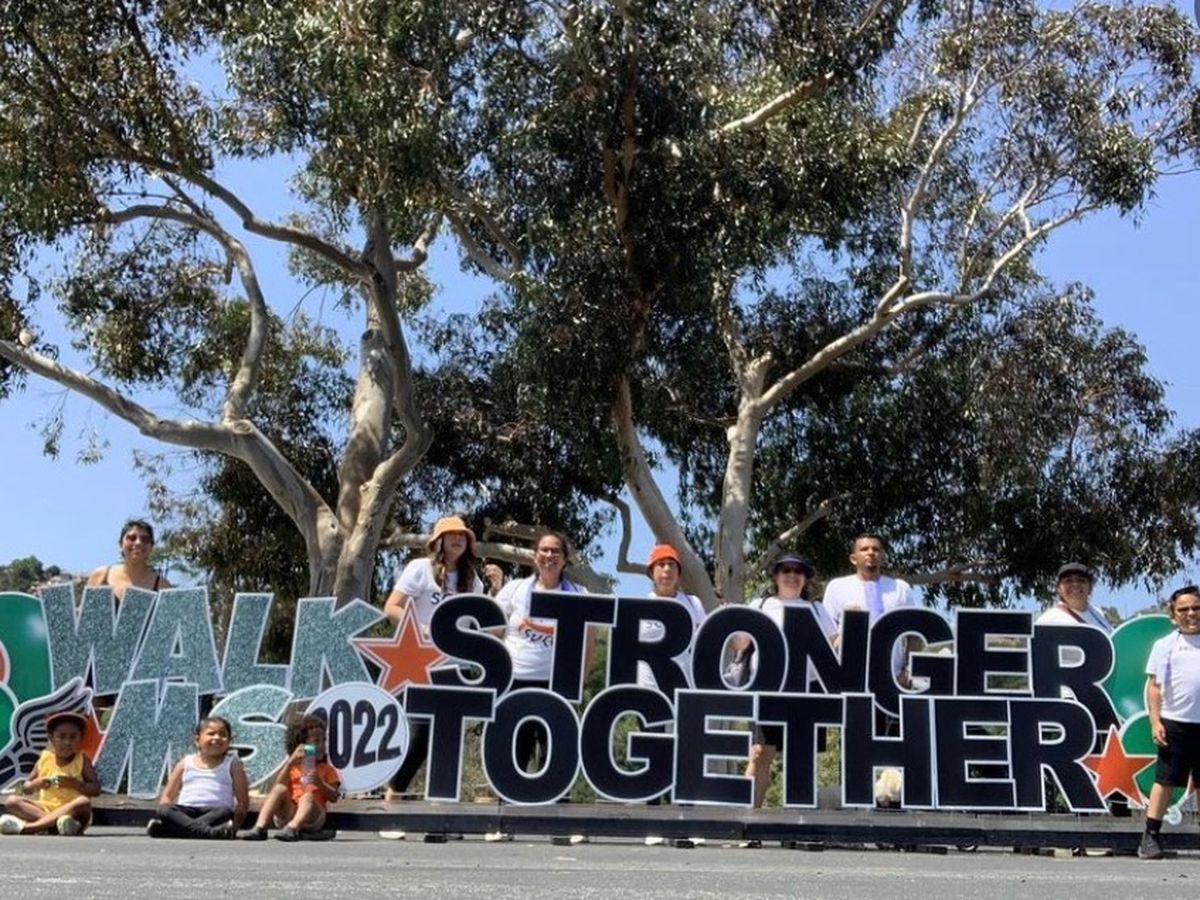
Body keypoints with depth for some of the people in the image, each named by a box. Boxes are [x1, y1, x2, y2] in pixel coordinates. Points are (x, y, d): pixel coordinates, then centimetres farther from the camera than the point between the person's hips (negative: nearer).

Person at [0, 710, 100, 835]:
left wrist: (74, 783, -20)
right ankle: (53, 822, -34)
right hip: (46, 809, 3)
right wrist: (35, 784, -9)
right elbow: (25, 789, 12)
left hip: (71, 811, -3)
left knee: (83, 803, -36)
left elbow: (96, 790, -7)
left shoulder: (82, 761, 1)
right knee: (11, 801, -13)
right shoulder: (44, 759, 8)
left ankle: (25, 827, -38)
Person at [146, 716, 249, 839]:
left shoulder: (232, 764, 14)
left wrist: (236, 820, -10)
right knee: (164, 810, -28)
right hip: (185, 811, 1)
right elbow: (168, 795, 20)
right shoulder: (186, 763, 18)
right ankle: (212, 832, -48)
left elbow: (243, 800, 10)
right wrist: (165, 814, -2)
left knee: (225, 813, -34)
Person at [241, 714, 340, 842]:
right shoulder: (291, 767, 18)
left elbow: (334, 797, 4)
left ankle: (292, 828, -57)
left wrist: (320, 783, -12)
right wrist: (290, 763, -8)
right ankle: (259, 827, -38)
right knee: (280, 789, -24)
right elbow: (276, 787, -1)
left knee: (308, 796, -31)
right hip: (287, 815, 1)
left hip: (311, 817, -1)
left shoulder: (327, 770, 15)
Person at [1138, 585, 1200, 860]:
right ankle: (1151, 836, 6)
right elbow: (1154, 686, 1)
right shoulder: (1165, 646, 1)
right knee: (1165, 780, 1)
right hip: (1175, 722, -2)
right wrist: (1155, 721, -7)